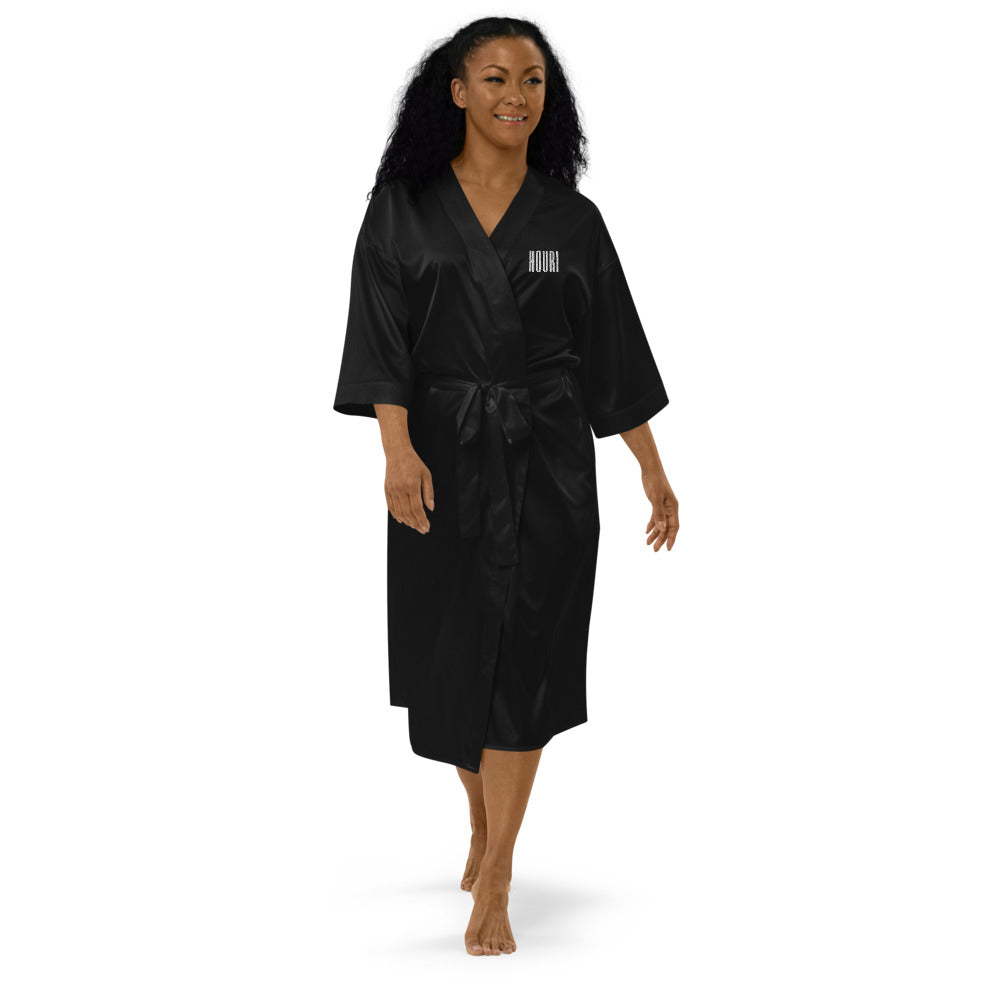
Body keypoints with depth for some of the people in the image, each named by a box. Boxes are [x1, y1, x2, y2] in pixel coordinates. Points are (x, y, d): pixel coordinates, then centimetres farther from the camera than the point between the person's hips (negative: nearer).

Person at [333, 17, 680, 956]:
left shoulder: (573, 220, 3)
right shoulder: (403, 209, -1)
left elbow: (614, 350, 6)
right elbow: (382, 335, -9)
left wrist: (653, 470, 5)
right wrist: (398, 449, -23)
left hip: (546, 465, 0)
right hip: (443, 461, 1)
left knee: (522, 662, -5)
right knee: (451, 656, 12)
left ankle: (494, 885, -1)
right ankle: (485, 824, 38)